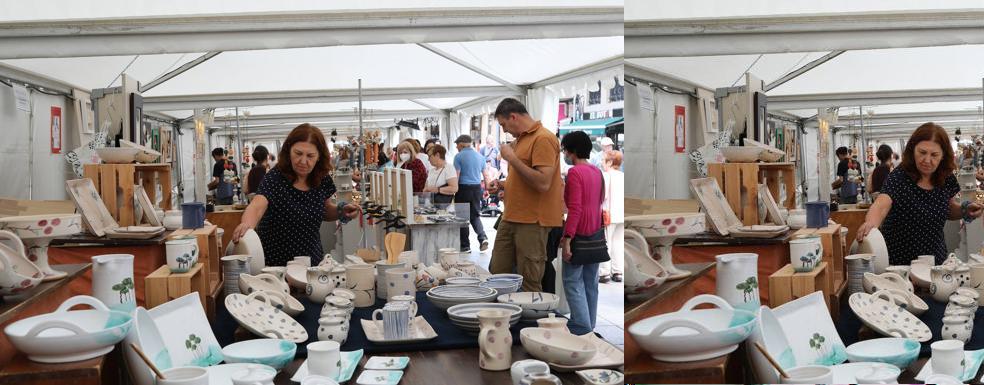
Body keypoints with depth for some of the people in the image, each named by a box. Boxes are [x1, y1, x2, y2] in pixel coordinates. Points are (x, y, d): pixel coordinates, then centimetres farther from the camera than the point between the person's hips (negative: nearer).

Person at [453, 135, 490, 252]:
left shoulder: (459, 156, -7)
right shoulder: (480, 156, 9)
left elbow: (456, 175, -11)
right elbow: (485, 175, 12)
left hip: (464, 189, -5)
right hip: (477, 188, 5)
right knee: (475, 216, 15)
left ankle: (465, 246, 8)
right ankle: (483, 237, -6)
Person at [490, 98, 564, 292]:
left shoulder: (543, 138, -13)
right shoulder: (520, 139, 15)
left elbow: (543, 183, -23)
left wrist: (512, 158, -18)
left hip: (532, 222, -9)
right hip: (509, 218, 9)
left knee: (530, 282, -3)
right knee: (498, 271, 12)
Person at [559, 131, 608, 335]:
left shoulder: (575, 172, -15)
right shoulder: (597, 172, 10)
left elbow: (575, 209, -21)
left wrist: (567, 239, -22)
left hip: (580, 235, -8)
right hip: (596, 234, 8)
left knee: (572, 280, -1)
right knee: (591, 281, 12)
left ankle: (581, 324, -4)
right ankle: (589, 322, 18)